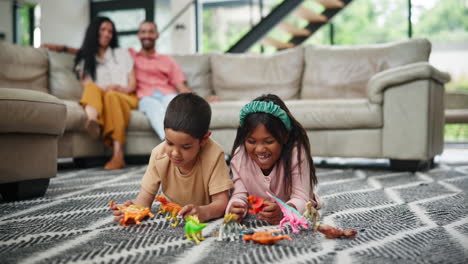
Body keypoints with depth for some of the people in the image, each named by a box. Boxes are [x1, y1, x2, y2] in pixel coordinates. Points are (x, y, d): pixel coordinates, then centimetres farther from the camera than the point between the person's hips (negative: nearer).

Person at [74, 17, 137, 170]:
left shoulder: (122, 54, 26)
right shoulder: (85, 59, 22)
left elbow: (132, 83, 16)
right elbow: (86, 86, 7)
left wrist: (121, 88, -7)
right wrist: (102, 89, -15)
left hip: (124, 98, 0)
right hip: (96, 98, 1)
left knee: (111, 96, -37)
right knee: (92, 88, -33)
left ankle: (118, 155, -52)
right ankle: (92, 121, -69)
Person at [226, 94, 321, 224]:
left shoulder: (296, 153, -26)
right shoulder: (239, 156, -17)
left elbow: (301, 198, -29)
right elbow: (240, 195, -16)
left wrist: (283, 211, -51)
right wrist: (235, 207, -40)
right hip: (258, 219, 1)